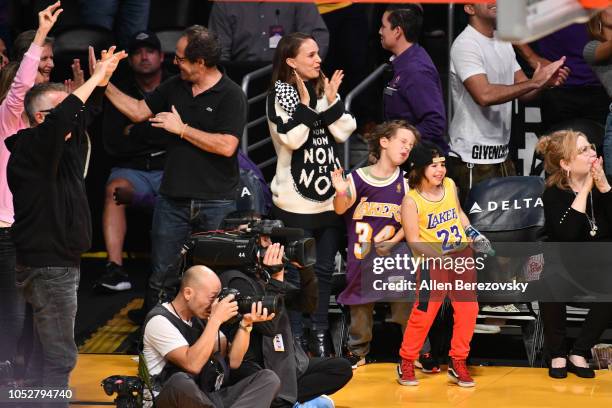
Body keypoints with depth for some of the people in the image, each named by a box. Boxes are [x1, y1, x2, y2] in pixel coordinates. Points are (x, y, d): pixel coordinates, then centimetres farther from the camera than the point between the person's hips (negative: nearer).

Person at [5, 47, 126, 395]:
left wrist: (102, 80, 4)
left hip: (62, 263, 10)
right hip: (49, 267, -10)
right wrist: (95, 78, -27)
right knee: (61, 356, -9)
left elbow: (85, 112, 20)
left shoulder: (63, 144, 10)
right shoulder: (31, 149, -16)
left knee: (45, 352, 15)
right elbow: (60, 119, -33)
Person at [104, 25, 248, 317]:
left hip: (216, 203, -5)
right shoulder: (175, 87, 9)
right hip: (173, 199, 5)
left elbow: (226, 146, -20)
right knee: (161, 278, 7)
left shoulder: (231, 96, -10)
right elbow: (138, 111, 16)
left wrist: (182, 129, -14)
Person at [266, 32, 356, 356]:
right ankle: (295, 338, 6)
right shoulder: (281, 93, -7)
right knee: (297, 272, -1)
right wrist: (304, 105, -19)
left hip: (330, 196, 5)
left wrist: (331, 102, -9)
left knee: (324, 269, 11)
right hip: (296, 200, -5)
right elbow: (291, 138, -18)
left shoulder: (324, 89, 8)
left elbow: (344, 132, 1)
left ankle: (320, 334, 21)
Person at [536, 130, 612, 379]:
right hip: (565, 269, -2)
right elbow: (566, 236, -31)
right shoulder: (554, 194, -11)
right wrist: (585, 189, -27)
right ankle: (557, 355, -16)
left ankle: (579, 353, -15)